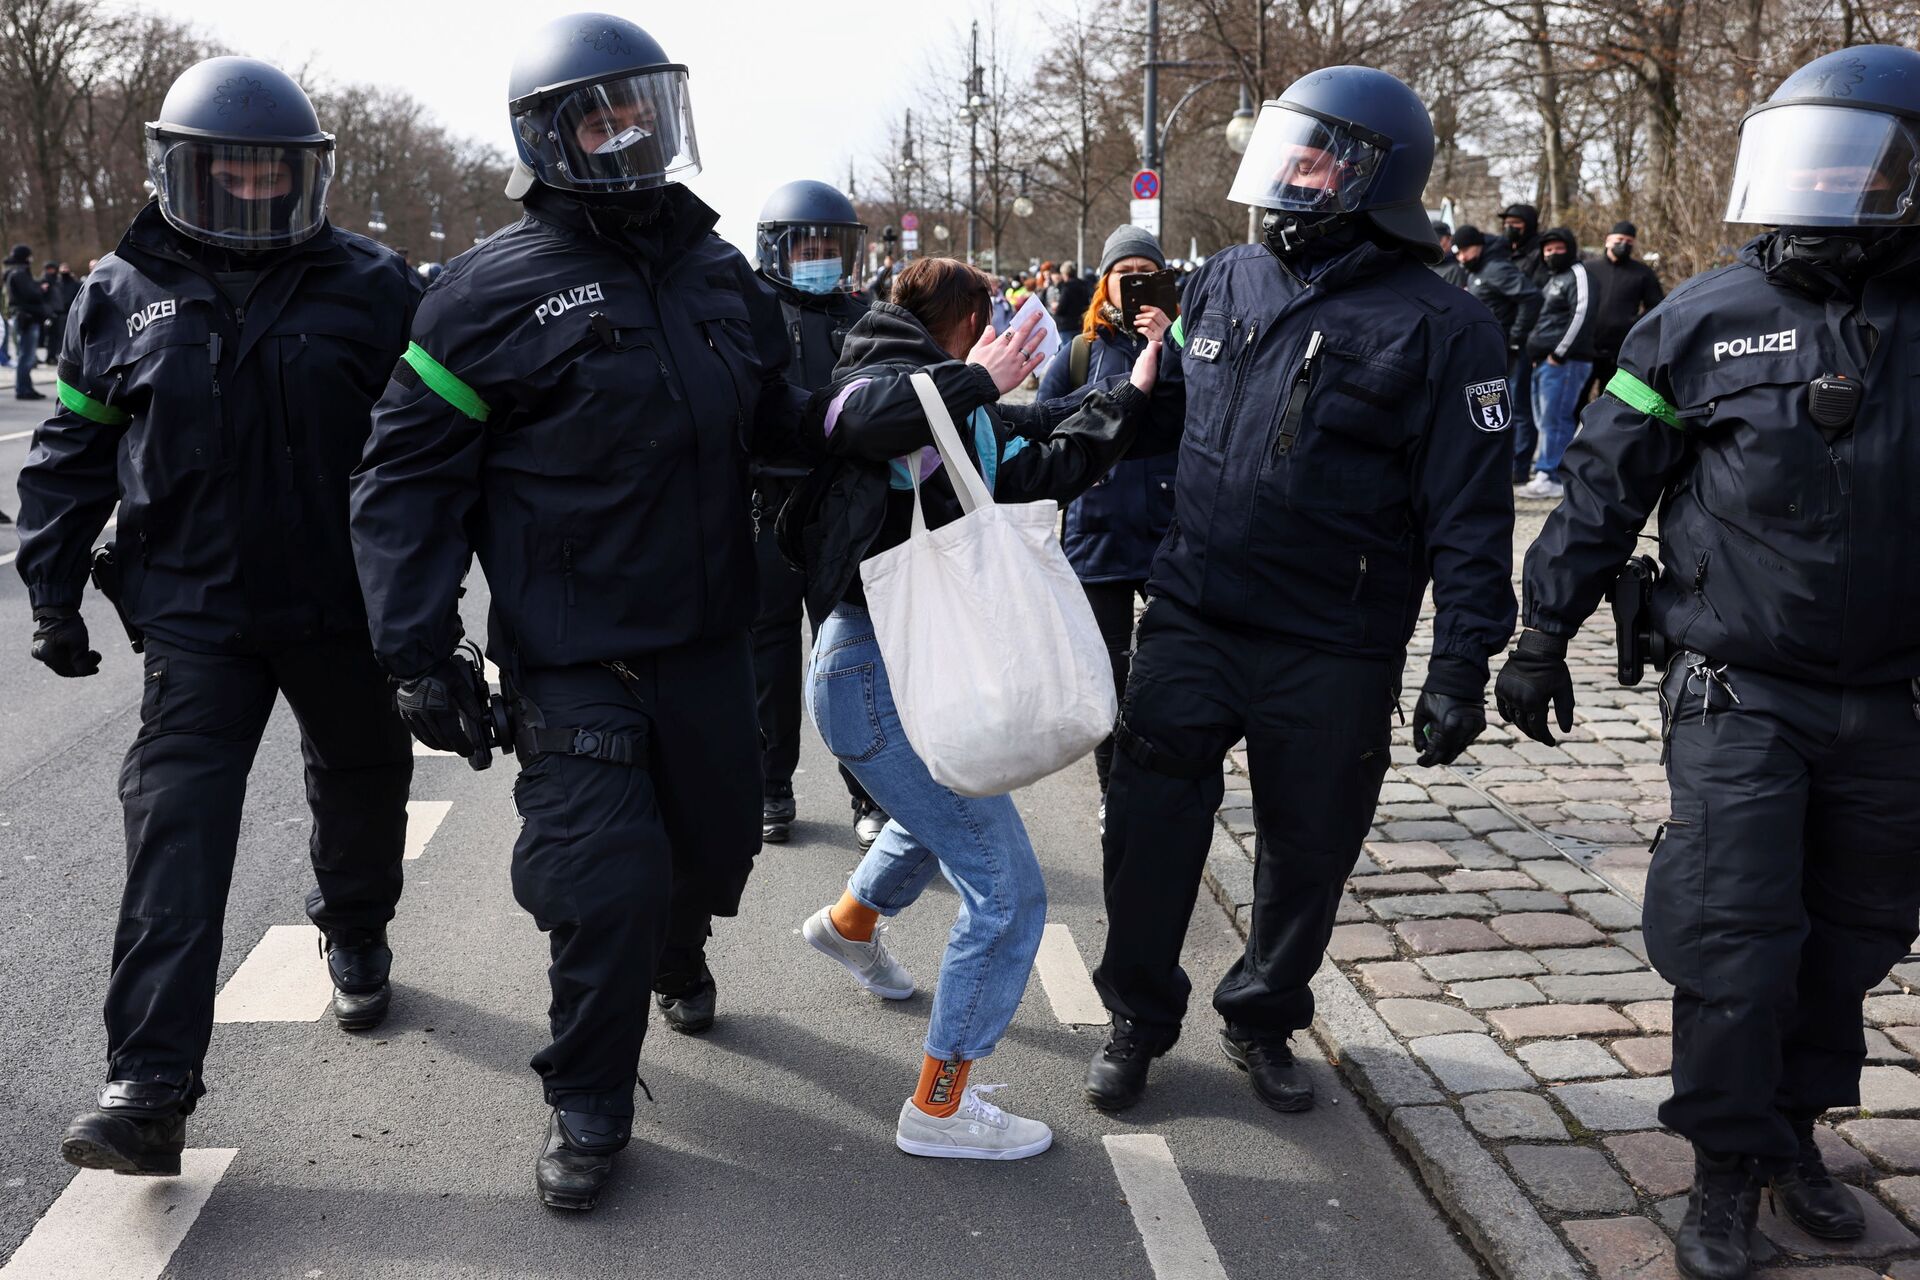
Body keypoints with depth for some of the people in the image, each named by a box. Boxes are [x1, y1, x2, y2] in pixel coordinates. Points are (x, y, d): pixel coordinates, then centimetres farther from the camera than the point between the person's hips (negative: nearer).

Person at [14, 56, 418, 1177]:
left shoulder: (369, 287, -1)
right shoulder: (125, 295, 3)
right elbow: (74, 451, 11)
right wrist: (54, 593, 8)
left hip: (345, 610, 1)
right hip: (197, 614, -1)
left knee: (364, 786, 18)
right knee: (178, 829, -10)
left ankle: (357, 940, 47)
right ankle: (152, 1086, -10)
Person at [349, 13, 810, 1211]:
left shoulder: (721, 274, 9)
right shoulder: (496, 288, -10)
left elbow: (775, 419, 21)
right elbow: (407, 476, -9)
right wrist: (421, 652, -13)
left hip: (709, 637, 6)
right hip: (573, 656, -6)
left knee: (717, 837, 19)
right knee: (604, 879, -7)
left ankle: (676, 956, 54)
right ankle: (589, 1104, 16)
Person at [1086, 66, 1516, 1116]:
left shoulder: (1439, 327, -8)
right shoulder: (1224, 284, 6)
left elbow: (1469, 511, -9)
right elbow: (1159, 415, 21)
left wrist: (1462, 664, -12)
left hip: (1335, 654, -3)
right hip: (1192, 621, 3)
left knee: (1307, 853, 12)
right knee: (1147, 829, 5)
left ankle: (1262, 1022, 36)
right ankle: (1138, 1020, 27)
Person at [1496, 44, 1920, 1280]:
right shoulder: (1706, 319, -5)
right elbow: (1605, 486, 0)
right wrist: (1543, 632, 0)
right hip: (1739, 695, -3)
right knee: (1736, 940, -3)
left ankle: (1796, 1128, 34)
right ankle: (1730, 1167, 15)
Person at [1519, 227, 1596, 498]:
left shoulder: (1577, 274, -6)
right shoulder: (1553, 278, 23)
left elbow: (1581, 314, -16)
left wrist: (1559, 352, -17)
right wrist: (1537, 353, 16)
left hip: (1565, 361, -10)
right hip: (1545, 361, 10)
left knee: (1554, 419, -11)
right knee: (1544, 419, 11)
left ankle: (1550, 476, -10)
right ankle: (1547, 473, 17)